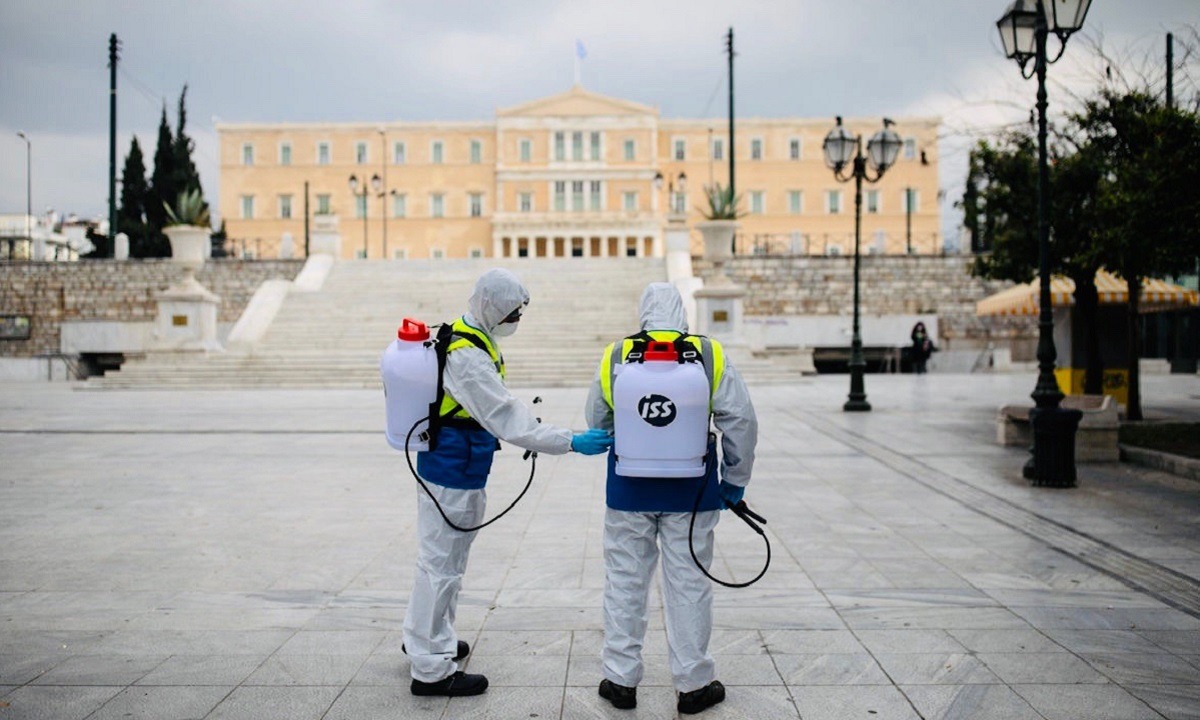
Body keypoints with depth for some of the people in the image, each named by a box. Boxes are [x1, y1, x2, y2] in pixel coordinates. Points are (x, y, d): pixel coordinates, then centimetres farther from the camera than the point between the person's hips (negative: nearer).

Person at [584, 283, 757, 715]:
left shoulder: (615, 356, -4)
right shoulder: (709, 355, -7)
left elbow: (597, 423, 8)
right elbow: (741, 420, -5)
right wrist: (735, 481, 6)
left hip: (629, 489, 1)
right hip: (690, 491, -1)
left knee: (625, 582, 12)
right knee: (688, 583, 8)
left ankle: (621, 680, 20)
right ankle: (693, 685, 18)